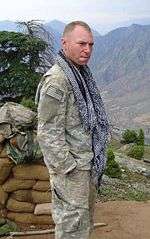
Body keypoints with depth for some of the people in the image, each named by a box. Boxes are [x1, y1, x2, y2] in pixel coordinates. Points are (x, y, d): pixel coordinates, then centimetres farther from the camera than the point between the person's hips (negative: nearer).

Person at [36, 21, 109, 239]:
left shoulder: (82, 73, 9)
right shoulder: (56, 81, -21)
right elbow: (48, 133, -22)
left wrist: (94, 159, 17)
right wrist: (67, 168, -19)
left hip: (88, 162, 9)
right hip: (71, 167, -9)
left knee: (86, 217, 23)